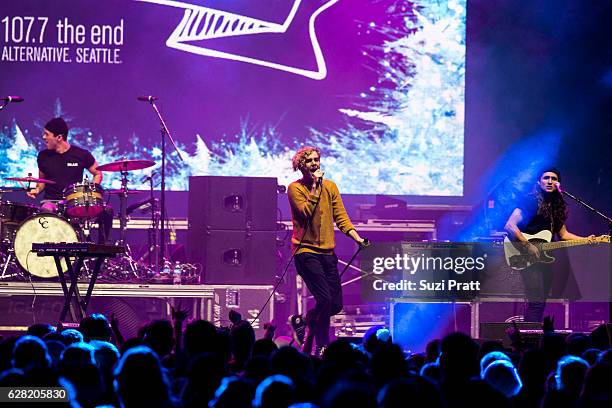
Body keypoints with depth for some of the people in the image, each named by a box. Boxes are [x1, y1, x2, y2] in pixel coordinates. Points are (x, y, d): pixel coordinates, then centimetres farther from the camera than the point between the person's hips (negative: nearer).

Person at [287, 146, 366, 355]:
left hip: (327, 252, 6)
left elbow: (341, 216, 7)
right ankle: (322, 347, -6)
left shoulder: (330, 186, 11)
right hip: (306, 251, -6)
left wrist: (357, 238, -6)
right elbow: (307, 212, -18)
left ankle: (304, 321, 31)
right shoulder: (295, 188, -3)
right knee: (325, 300, -17)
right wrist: (315, 186, -14)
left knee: (336, 305, 5)